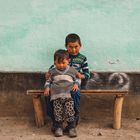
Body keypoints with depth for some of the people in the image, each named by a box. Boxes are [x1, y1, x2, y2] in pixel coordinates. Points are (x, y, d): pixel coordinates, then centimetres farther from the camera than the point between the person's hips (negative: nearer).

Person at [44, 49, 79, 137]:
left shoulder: (72, 70, 11)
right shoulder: (52, 71, 12)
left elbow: (76, 80, 20)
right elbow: (48, 81, 21)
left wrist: (76, 84, -1)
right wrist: (47, 87, 3)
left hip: (69, 95, -1)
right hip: (56, 95, 1)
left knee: (70, 110, -13)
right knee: (57, 111, -9)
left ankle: (72, 127, -1)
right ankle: (58, 127, 5)